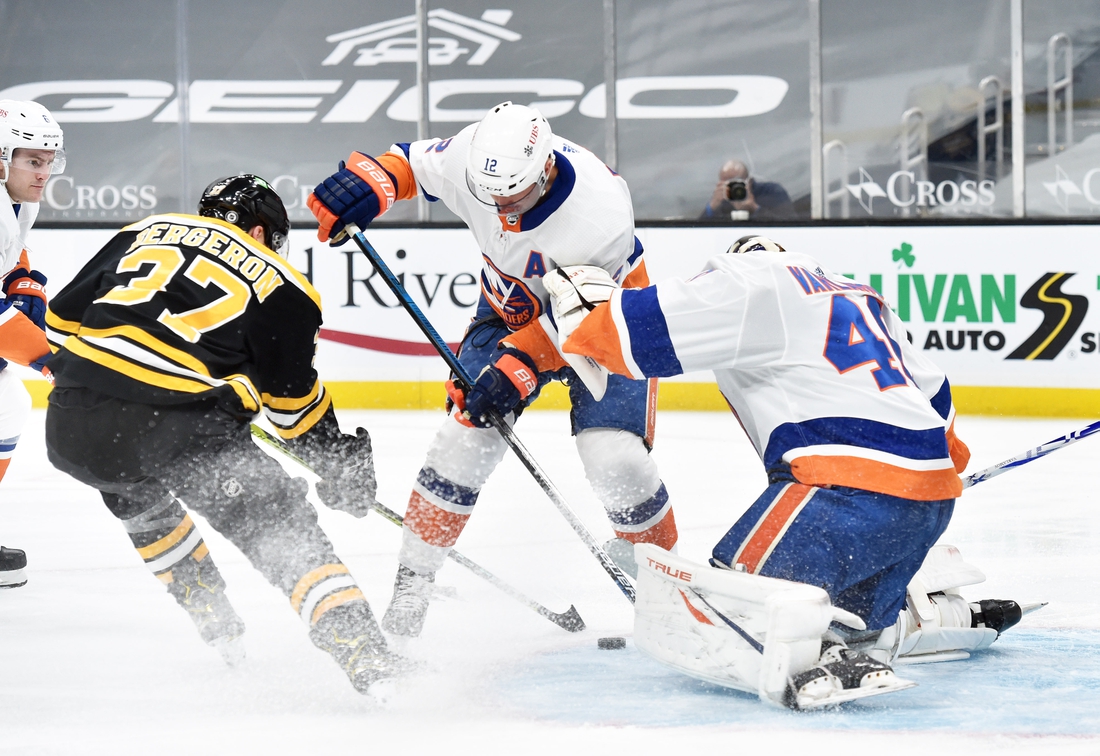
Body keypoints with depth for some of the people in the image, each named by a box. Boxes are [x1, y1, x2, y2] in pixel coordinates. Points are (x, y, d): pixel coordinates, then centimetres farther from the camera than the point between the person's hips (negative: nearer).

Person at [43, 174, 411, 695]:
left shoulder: (144, 233, 24)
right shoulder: (280, 289, 15)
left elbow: (63, 317, 25)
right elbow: (294, 401, 18)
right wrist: (339, 462, 33)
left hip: (71, 424, 4)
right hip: (181, 431, -4)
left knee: (140, 500, 36)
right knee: (285, 529, 6)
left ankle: (218, 631, 40)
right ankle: (367, 661, -9)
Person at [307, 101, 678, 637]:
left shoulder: (601, 209, -38)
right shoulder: (474, 155, -26)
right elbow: (413, 162, -4)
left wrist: (517, 369, -36)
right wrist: (369, 181, -24)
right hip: (512, 307, 4)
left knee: (615, 462, -16)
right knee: (465, 441, -10)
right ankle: (412, 582, 3)